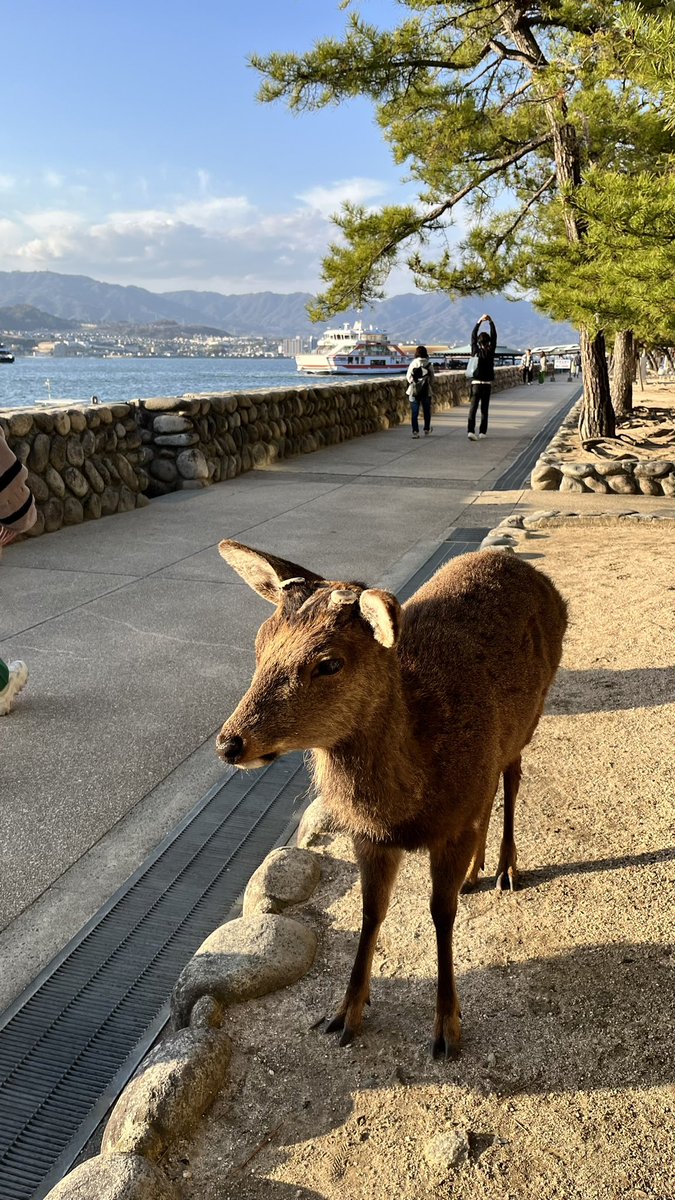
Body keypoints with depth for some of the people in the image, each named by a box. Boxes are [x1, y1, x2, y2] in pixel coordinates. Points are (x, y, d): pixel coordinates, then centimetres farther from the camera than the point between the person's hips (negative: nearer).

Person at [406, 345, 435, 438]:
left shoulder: (413, 363, -4)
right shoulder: (429, 365, -3)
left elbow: (408, 376, -2)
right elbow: (432, 378, 2)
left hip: (414, 391, -1)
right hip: (426, 391, 1)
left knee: (414, 412, 2)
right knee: (426, 411, 15)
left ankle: (415, 431, -5)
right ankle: (427, 430, 23)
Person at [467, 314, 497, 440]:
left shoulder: (475, 351, -1)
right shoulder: (490, 352, -3)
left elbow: (473, 336, 9)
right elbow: (494, 336, 5)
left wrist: (479, 321, 14)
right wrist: (491, 322, 10)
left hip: (475, 383, 0)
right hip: (487, 383, 0)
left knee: (473, 407, -7)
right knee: (484, 408, 9)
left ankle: (471, 430, -22)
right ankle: (482, 432, 13)